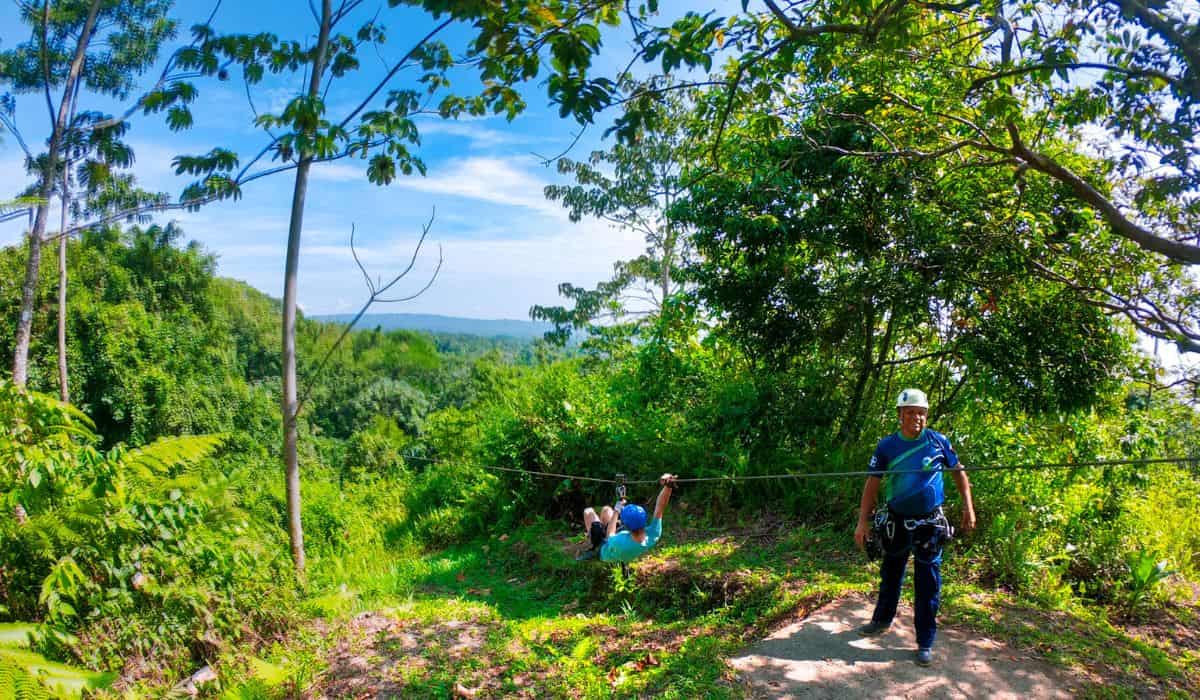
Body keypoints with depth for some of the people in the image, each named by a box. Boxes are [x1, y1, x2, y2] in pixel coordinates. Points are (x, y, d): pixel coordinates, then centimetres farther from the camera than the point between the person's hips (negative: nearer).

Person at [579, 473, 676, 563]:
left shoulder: (620, 543, -49)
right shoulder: (653, 536, -42)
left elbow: (610, 535, -25)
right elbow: (659, 508, -38)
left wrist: (616, 511, -15)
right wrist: (668, 486, -48)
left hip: (604, 552, -4)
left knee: (589, 512, 11)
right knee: (606, 509, 19)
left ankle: (594, 549, 26)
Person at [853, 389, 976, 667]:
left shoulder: (938, 441, -6)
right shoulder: (887, 446, -6)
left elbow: (958, 471, 8)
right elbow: (873, 484, -4)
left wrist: (968, 505, 1)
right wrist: (863, 521, -9)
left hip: (930, 523, -1)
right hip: (896, 521, 1)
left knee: (928, 585, 2)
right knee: (890, 574, 19)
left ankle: (925, 643, 15)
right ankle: (882, 620, 40)